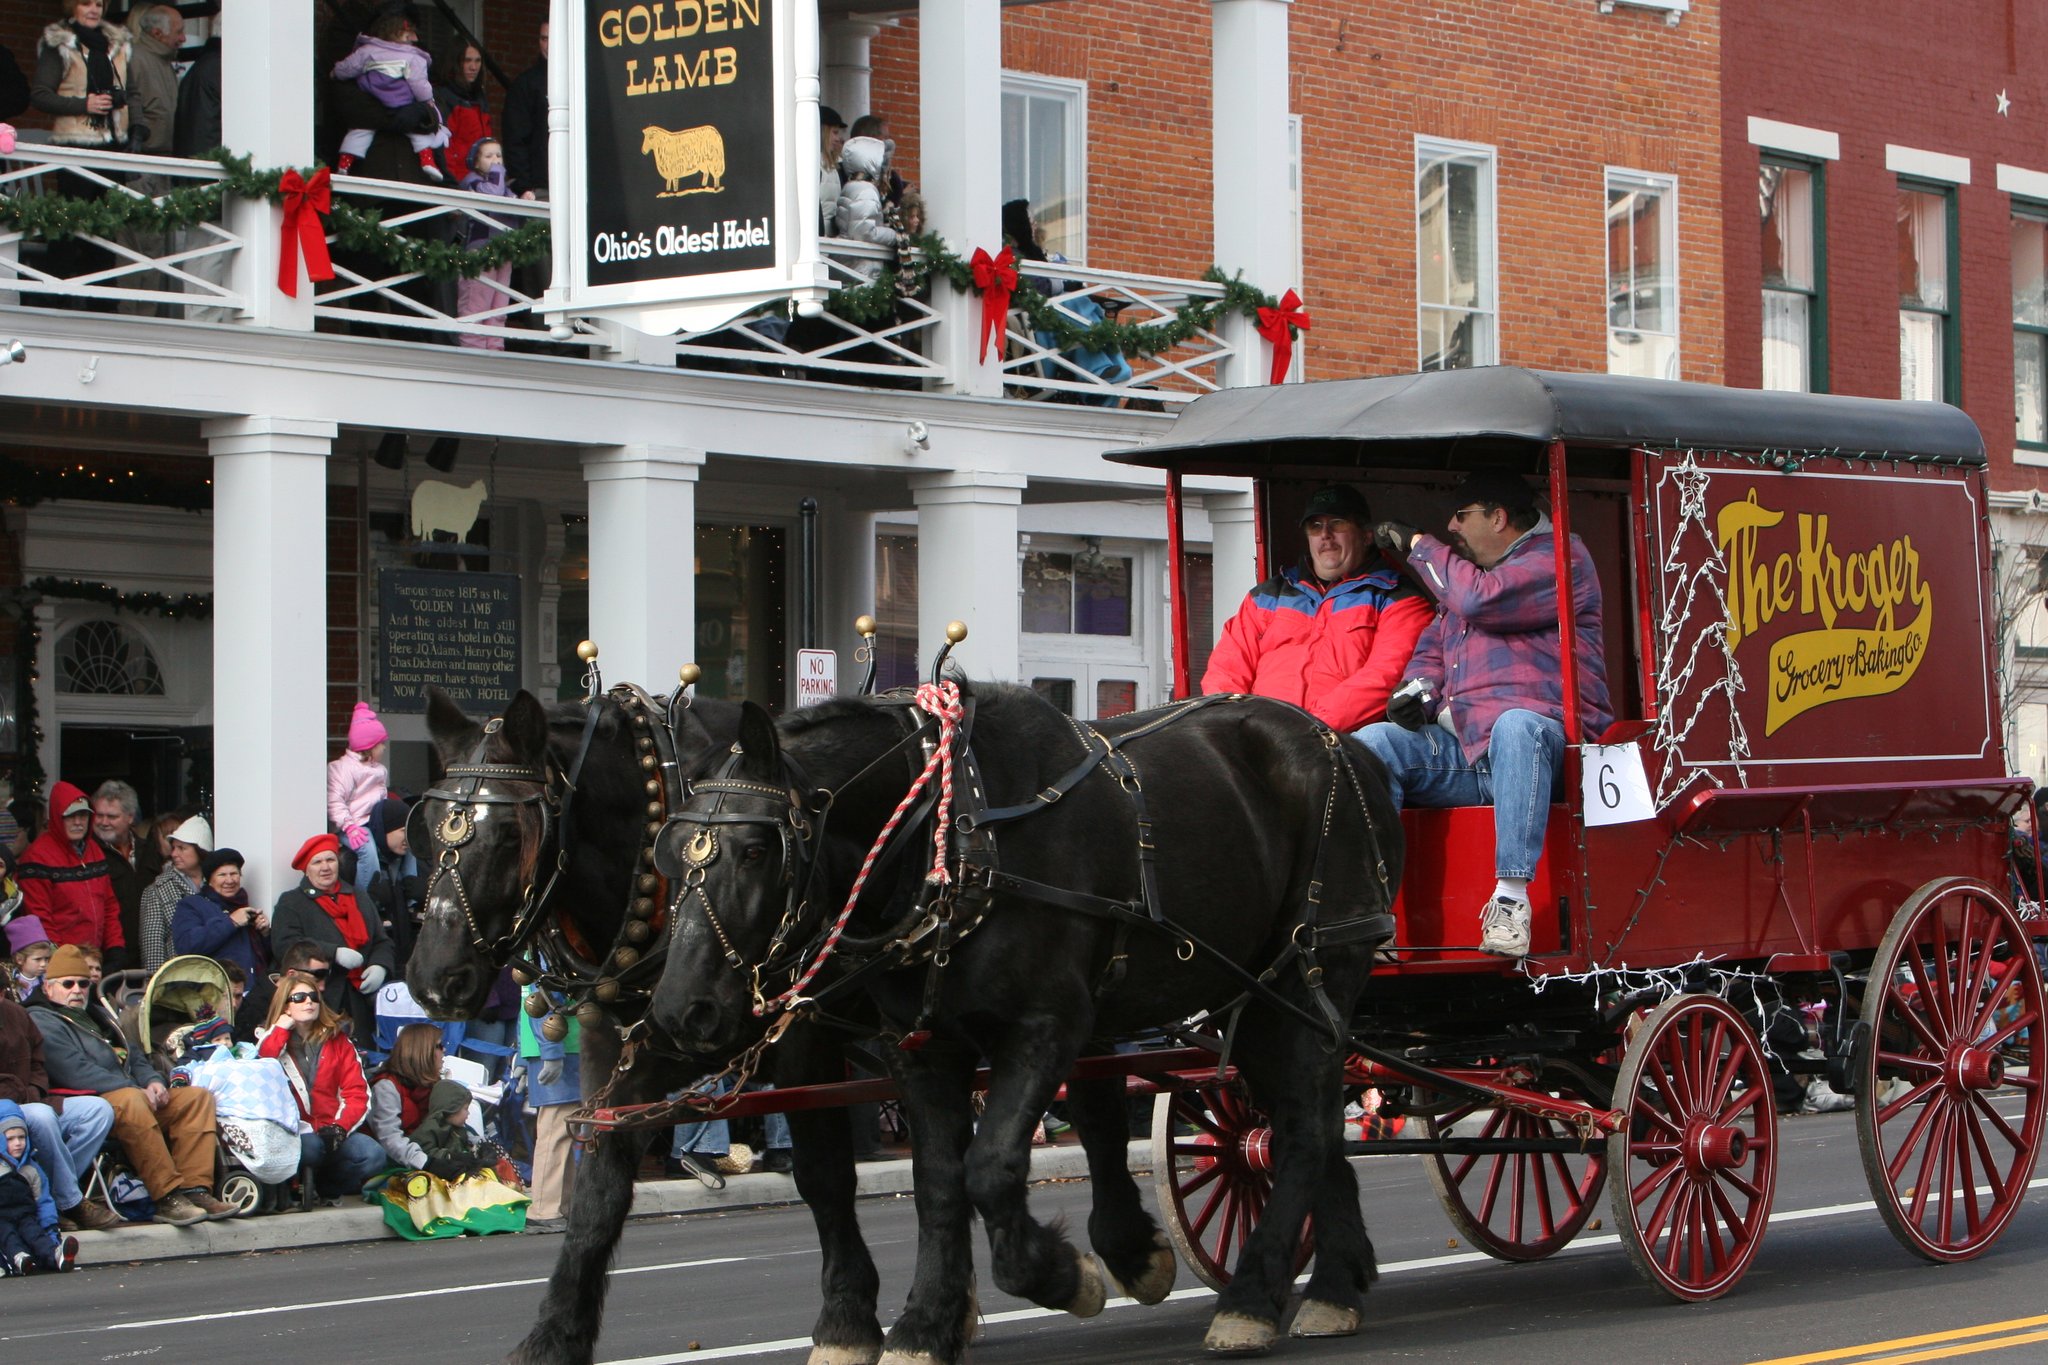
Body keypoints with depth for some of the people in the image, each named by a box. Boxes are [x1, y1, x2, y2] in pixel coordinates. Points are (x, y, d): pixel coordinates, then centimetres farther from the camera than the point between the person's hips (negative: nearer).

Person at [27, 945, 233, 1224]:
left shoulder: (97, 1014, 29)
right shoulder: (40, 1021, -1)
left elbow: (133, 1055, 28)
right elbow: (76, 1072, -15)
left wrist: (152, 1081, 3)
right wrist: (137, 1090, -18)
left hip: (138, 1097, 9)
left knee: (197, 1096, -6)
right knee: (131, 1101, -39)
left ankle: (195, 1189, -22)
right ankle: (167, 1197, -39)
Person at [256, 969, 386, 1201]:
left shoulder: (337, 1039, 16)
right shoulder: (272, 1041, 11)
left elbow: (357, 1093, 8)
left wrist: (339, 1128, -10)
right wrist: (281, 1029, -4)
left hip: (331, 1129, 3)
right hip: (294, 1132, -3)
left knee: (374, 1156, -24)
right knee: (312, 1148, -37)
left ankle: (320, 1185, -3)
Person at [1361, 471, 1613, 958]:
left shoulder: (1559, 558, 2)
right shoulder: (1465, 575, 29)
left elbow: (1481, 600, -14)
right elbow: (1433, 648, 30)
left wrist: (1417, 545, 0)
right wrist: (1418, 689, 4)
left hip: (1539, 739, -7)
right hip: (1462, 750, 7)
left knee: (1515, 725, -41)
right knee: (1371, 744, -18)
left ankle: (1511, 899, -44)